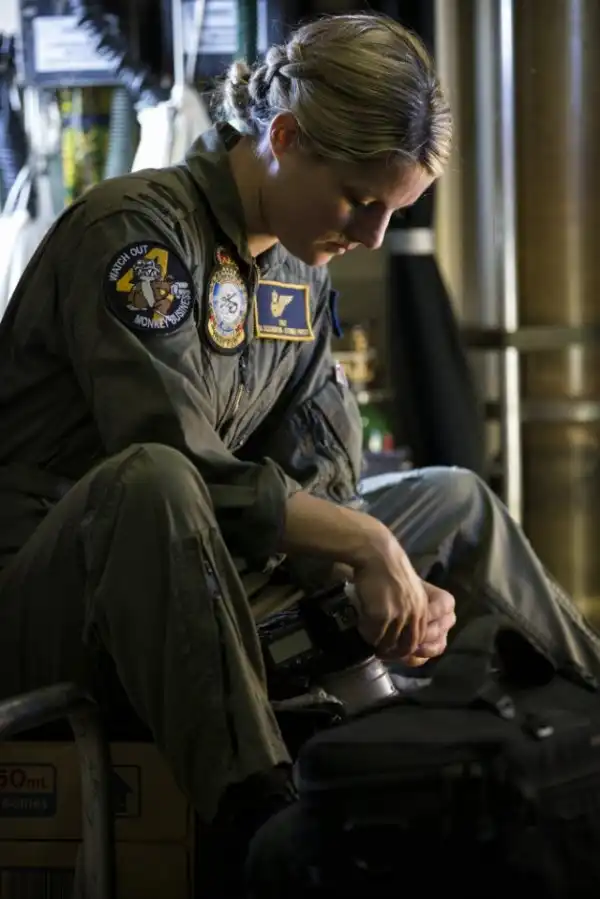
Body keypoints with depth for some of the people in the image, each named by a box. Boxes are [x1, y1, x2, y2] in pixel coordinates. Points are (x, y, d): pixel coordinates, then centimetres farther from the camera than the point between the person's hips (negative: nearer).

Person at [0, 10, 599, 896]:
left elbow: (321, 485, 5)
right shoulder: (138, 231, -17)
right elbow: (182, 465, -28)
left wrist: (404, 583, -13)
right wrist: (369, 546, -23)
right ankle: (256, 821, -42)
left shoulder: (302, 273, 9)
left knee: (458, 502, 10)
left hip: (190, 598, 8)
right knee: (153, 483, -40)